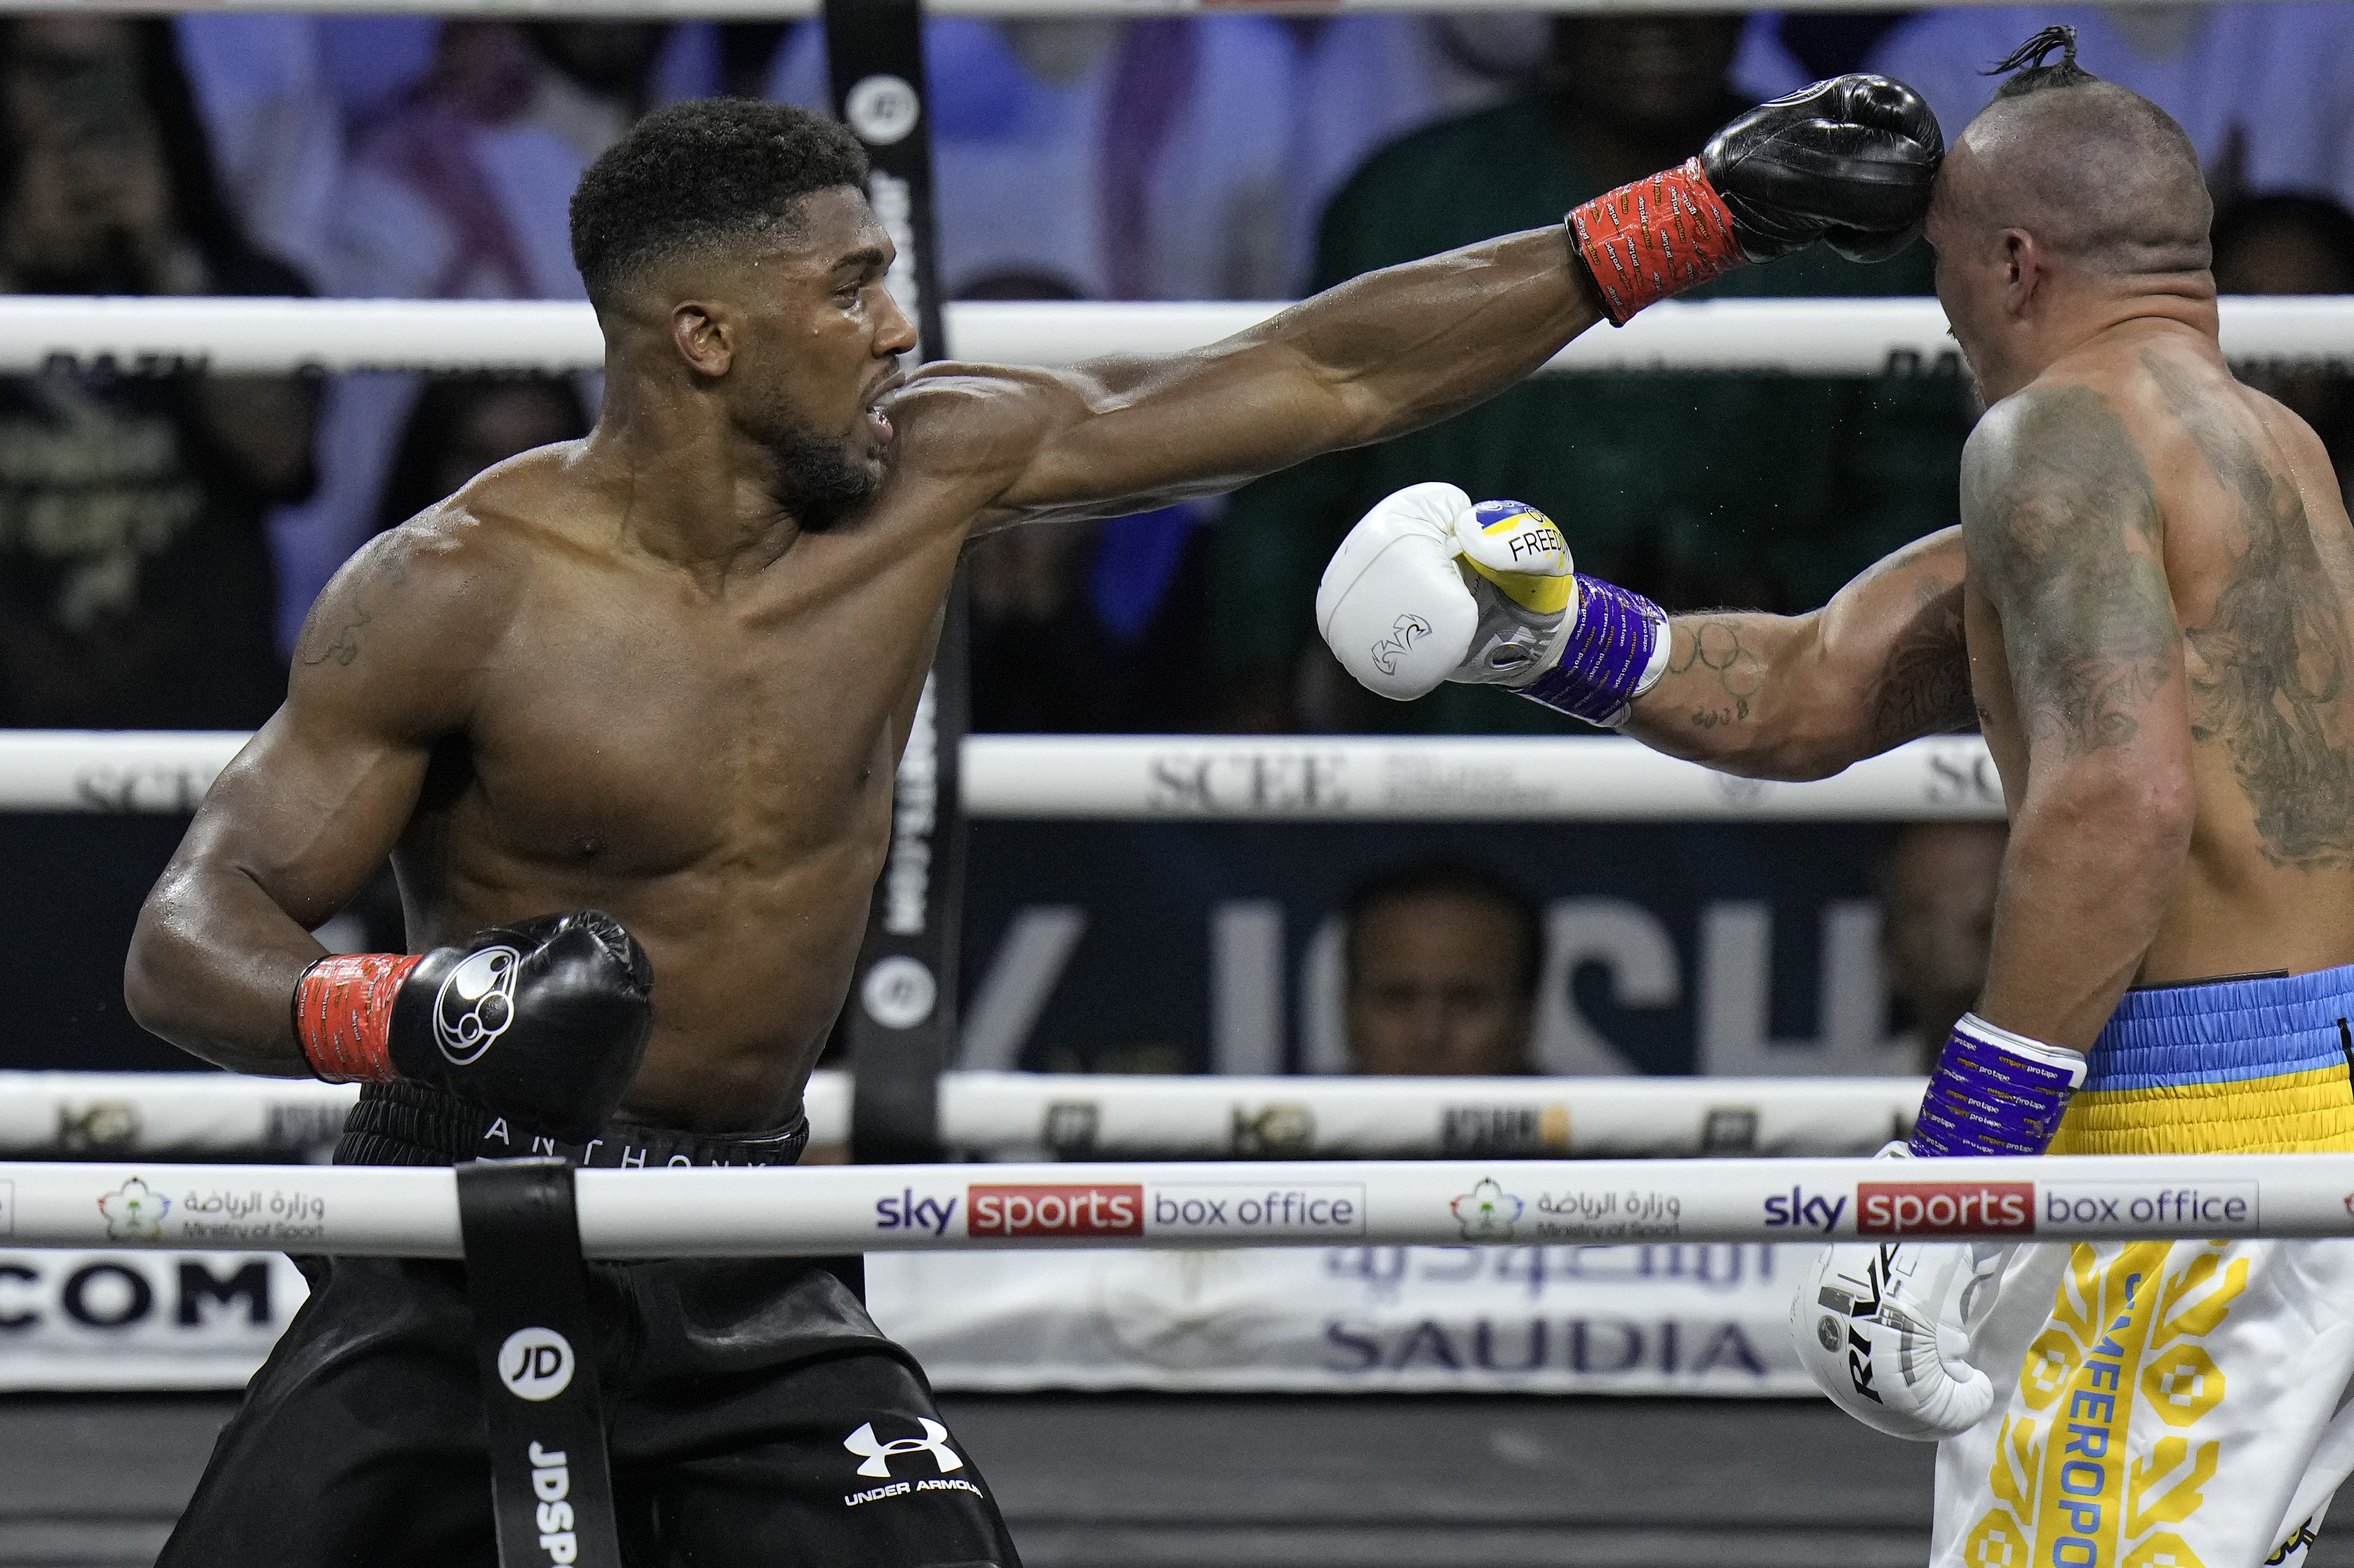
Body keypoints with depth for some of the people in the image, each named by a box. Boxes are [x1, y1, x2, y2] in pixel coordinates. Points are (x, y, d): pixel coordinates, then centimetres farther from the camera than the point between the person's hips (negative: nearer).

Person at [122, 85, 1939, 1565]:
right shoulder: (451, 593, -14)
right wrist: (405, 1015, -36)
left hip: (751, 1282, 4)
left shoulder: (927, 471, -1)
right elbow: (193, 936, -13)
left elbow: (1327, 378, 3)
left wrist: (1710, 209, 2)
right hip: (459, 1246, -4)